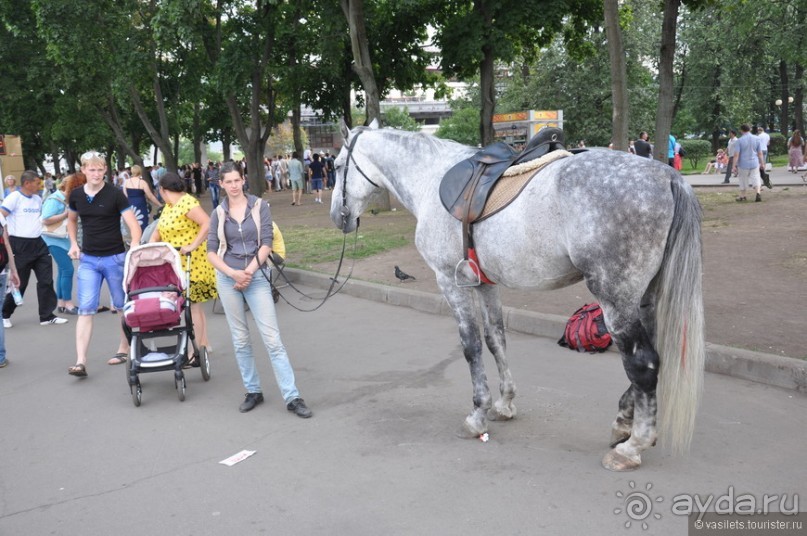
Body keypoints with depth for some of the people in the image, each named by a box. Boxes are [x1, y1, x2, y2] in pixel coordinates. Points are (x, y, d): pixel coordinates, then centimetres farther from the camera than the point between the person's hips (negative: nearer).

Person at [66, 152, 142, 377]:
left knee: (123, 306, 10)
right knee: (86, 309, -5)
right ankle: (81, 362, -8)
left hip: (115, 258, -3)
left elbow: (134, 226, -12)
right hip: (88, 259, 3)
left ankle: (124, 349, 29)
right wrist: (74, 244, 7)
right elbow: (71, 220, 22)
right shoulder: (76, 195, 2)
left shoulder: (115, 195, -9)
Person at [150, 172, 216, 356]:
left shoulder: (186, 202, -15)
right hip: (177, 264, 9)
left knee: (192, 306, -5)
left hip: (192, 262, -9)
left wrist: (192, 246, -27)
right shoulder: (169, 206, 14)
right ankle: (204, 343, 22)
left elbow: (208, 223, -25)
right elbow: (158, 231, 17)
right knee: (194, 305, 13)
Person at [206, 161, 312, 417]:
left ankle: (292, 397, -4)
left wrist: (248, 272, -13)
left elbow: (266, 243, -5)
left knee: (272, 338, -6)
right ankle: (253, 391, 21)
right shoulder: (218, 213, 5)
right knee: (240, 340, 9)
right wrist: (233, 273, -13)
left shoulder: (260, 207, 0)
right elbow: (211, 252, 2)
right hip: (228, 279, 2)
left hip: (257, 277, -2)